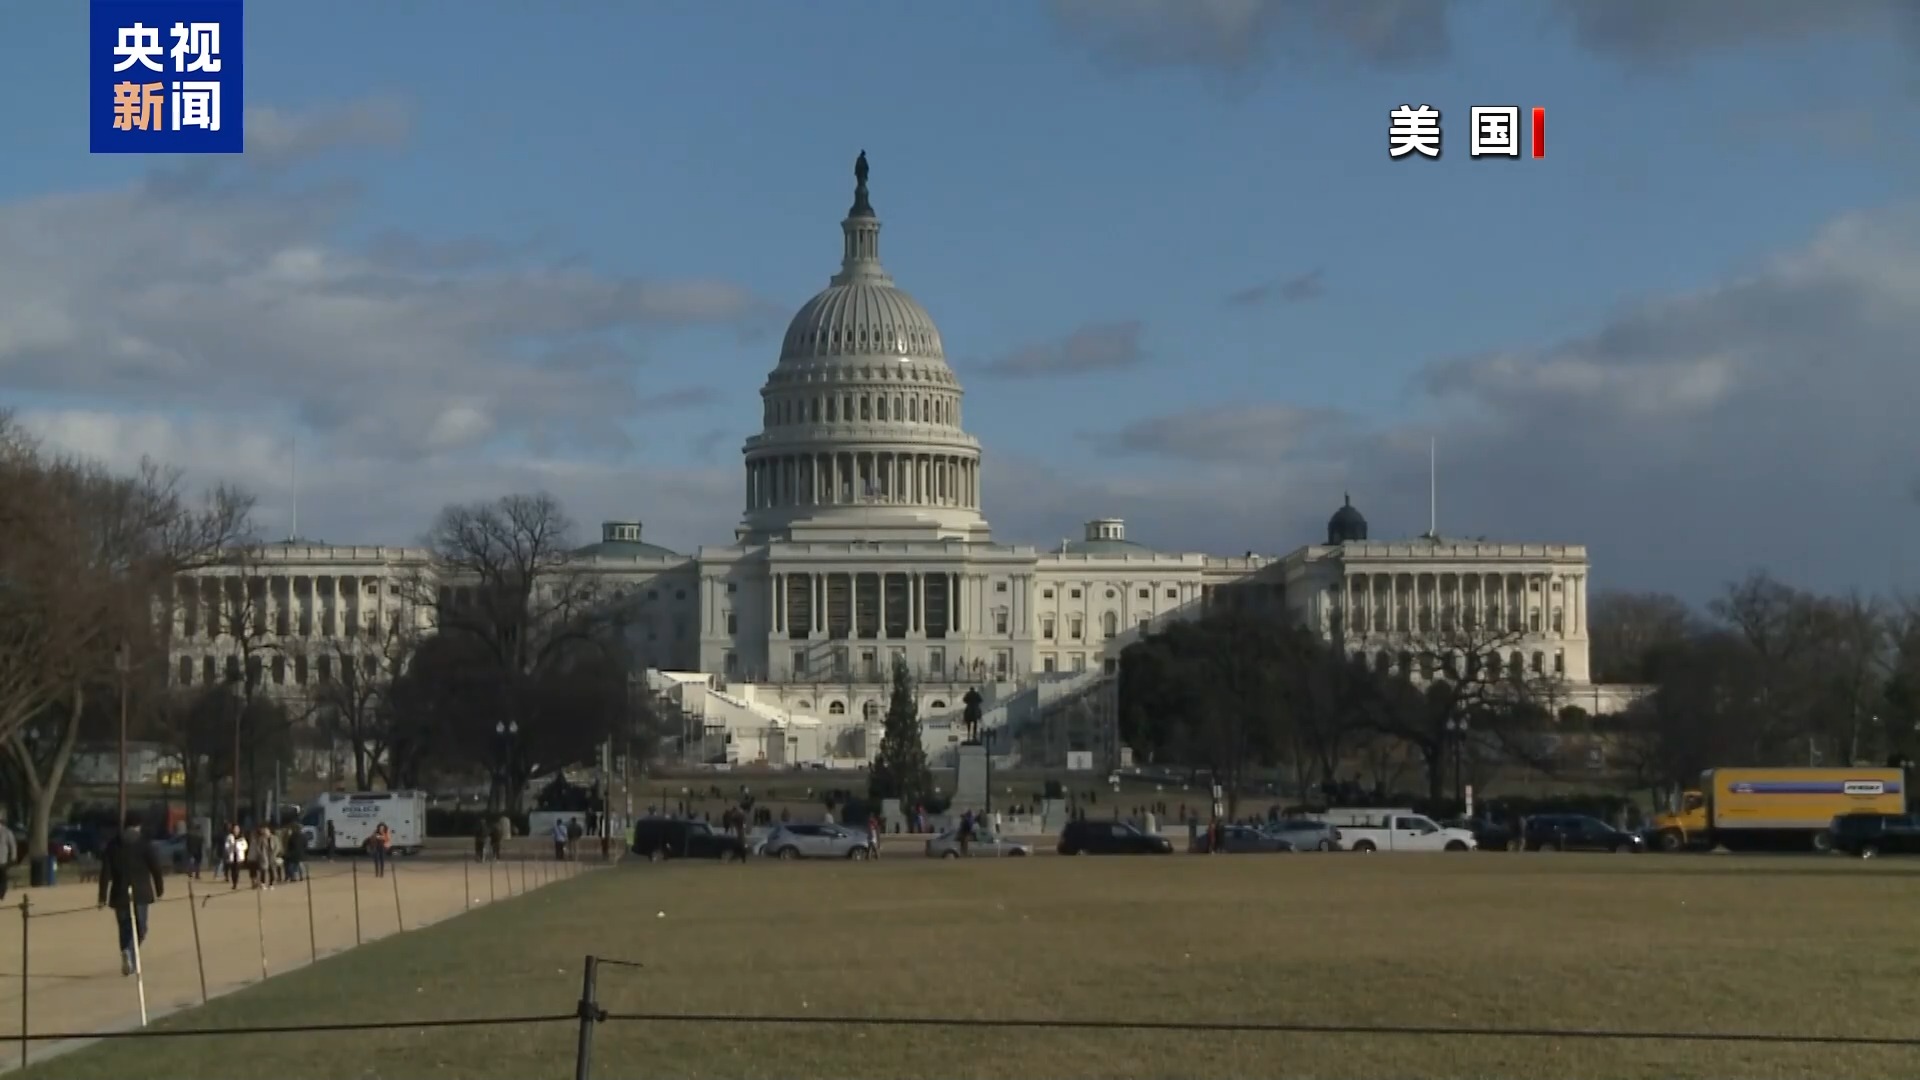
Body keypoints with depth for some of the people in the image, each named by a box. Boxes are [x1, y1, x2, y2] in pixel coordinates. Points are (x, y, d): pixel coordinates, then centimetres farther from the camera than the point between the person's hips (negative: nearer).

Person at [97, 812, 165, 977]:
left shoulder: (112, 845, 3)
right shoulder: (144, 844, -4)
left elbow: (105, 872, 1)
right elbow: (156, 868, -3)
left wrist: (103, 896, 2)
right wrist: (159, 889, 9)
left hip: (120, 893, 2)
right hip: (140, 893, -2)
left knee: (125, 928, 14)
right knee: (139, 927, 5)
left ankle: (129, 962, 7)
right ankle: (130, 952, -23)